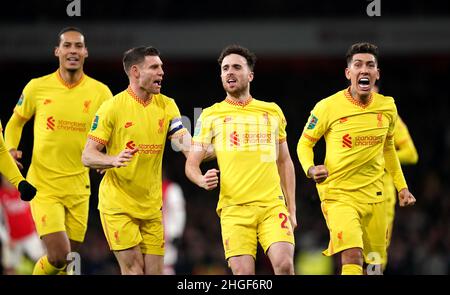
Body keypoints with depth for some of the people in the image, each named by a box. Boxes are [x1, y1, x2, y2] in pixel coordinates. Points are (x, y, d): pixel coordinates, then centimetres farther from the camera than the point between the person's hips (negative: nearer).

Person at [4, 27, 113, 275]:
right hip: (44, 186, -3)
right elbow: (15, 123, 13)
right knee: (58, 256, -16)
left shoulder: (100, 92, 0)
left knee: (66, 259, 9)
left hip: (78, 189, 3)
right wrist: (11, 149, -6)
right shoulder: (37, 87, -2)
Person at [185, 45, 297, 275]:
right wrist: (202, 180, -15)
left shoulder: (272, 112, 15)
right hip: (234, 207, -1)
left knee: (284, 264, -18)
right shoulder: (210, 115, 9)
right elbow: (191, 164, 8)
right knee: (243, 273, -11)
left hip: (273, 204, 1)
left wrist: (291, 208, 14)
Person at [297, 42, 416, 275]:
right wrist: (311, 169, -18)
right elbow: (304, 143, 1)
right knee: (352, 257, -24)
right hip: (339, 193, -5)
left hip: (374, 194, 5)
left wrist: (401, 187, 19)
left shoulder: (387, 107, 3)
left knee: (375, 264, 9)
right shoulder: (328, 107, -11)